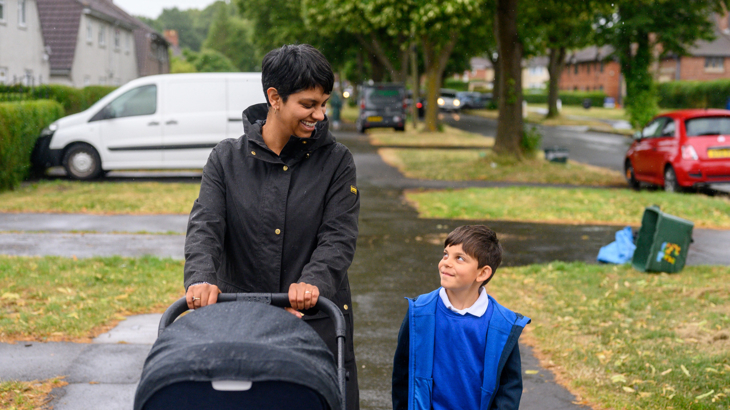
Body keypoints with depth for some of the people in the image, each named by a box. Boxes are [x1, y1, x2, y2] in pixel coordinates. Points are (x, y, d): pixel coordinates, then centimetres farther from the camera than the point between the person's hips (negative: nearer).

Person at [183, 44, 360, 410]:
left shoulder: (335, 161, 3)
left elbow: (339, 237, -7)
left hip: (316, 324, 0)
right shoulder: (227, 159, 5)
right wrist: (201, 278, -25)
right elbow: (205, 227, -4)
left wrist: (313, 282, -27)